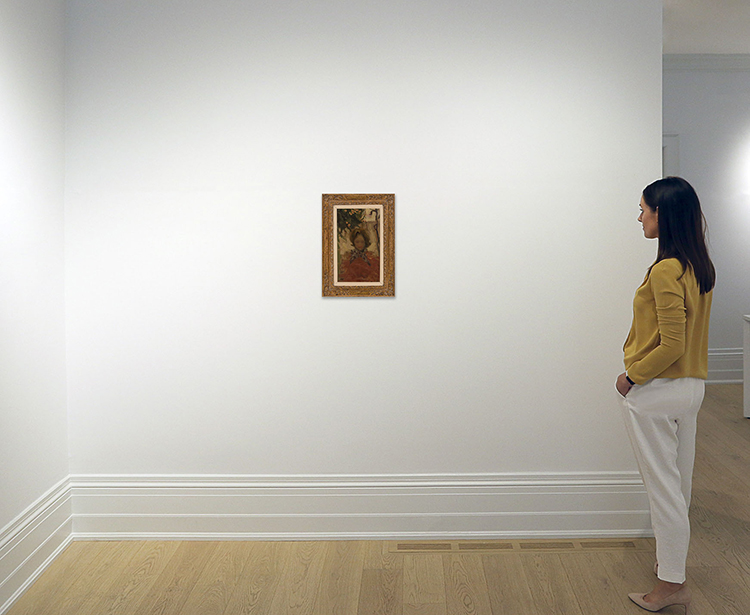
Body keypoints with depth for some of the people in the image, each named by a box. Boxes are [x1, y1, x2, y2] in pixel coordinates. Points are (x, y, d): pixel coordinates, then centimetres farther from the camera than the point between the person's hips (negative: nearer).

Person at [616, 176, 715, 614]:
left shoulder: (666, 271, -22)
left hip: (656, 392, -9)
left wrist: (632, 376, -12)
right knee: (680, 481, 20)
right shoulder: (700, 266, 6)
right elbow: (685, 334, 11)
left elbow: (671, 346, -24)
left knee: (663, 486, 2)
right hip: (693, 386, 9)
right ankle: (674, 561, 36)